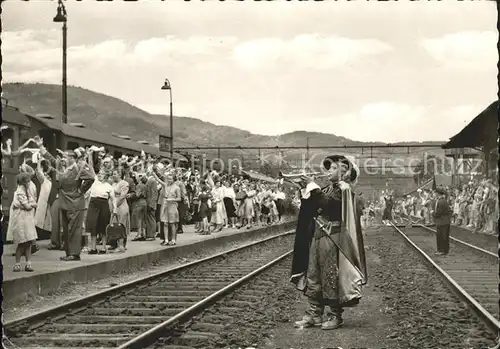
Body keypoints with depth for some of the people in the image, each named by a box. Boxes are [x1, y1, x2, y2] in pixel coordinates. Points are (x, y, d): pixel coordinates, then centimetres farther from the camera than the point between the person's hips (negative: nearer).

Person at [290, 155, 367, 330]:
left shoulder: (344, 189, -8)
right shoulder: (328, 188, 15)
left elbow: (327, 203, -24)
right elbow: (312, 207, 13)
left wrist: (314, 188, -18)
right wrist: (306, 191, -1)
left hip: (332, 239, -8)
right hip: (316, 236, 8)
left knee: (331, 277, -3)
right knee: (313, 276, 8)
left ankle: (335, 316, 6)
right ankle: (314, 314, 13)